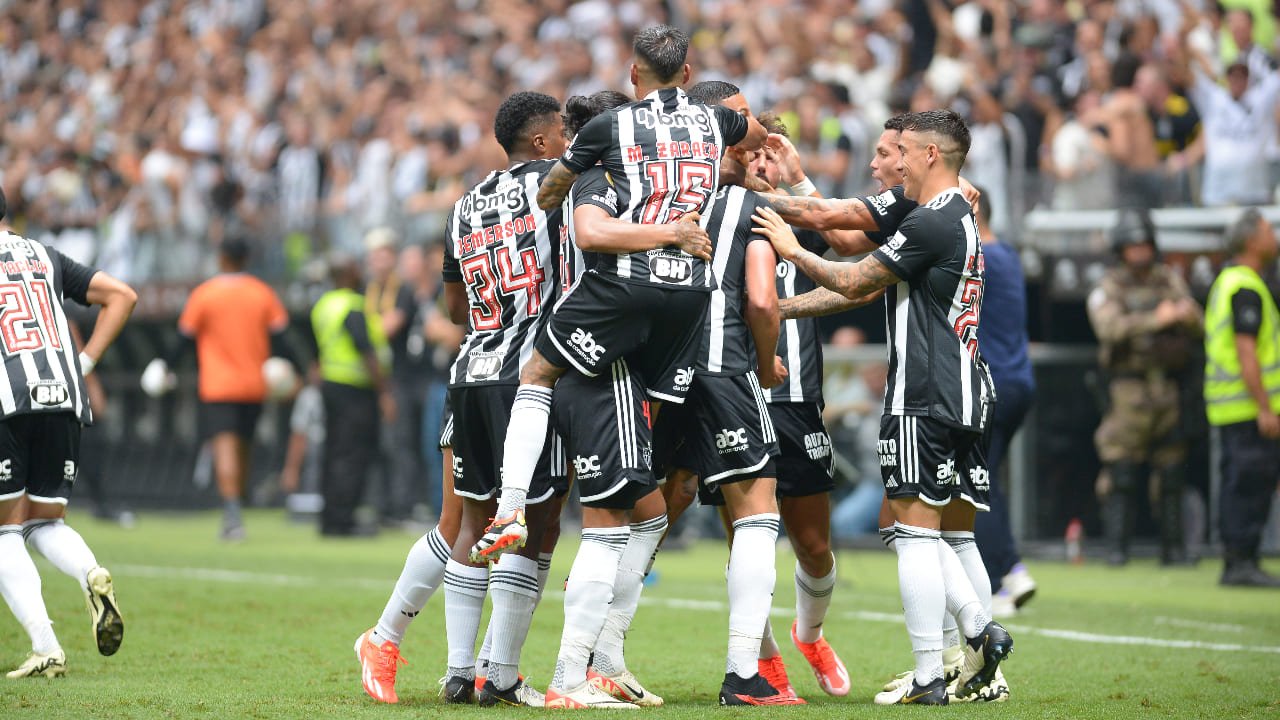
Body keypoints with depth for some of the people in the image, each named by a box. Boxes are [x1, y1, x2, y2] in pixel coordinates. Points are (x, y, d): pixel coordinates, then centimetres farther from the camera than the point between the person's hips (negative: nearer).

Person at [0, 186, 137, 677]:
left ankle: (45, 649, -8)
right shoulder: (45, 257, 20)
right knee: (46, 522, 18)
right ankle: (92, 575, -15)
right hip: (63, 400, 5)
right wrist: (85, 361, 14)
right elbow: (122, 296, 18)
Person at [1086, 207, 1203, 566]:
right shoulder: (1108, 288, 0)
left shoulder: (1170, 280, 12)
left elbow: (1198, 328, 8)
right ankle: (1117, 547, -4)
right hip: (1128, 386, -4)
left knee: (1172, 475, 6)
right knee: (1121, 475, -7)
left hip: (1168, 387, 4)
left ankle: (1173, 547, 12)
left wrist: (1188, 315, -16)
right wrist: (1155, 319, -28)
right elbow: (1110, 327, -18)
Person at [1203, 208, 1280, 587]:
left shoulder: (1226, 282, 17)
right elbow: (1246, 353, -21)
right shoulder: (1246, 289, -15)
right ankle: (1242, 561, -9)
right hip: (1248, 407, -10)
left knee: (1238, 482, 11)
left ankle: (1235, 563, 13)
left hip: (1227, 406, 10)